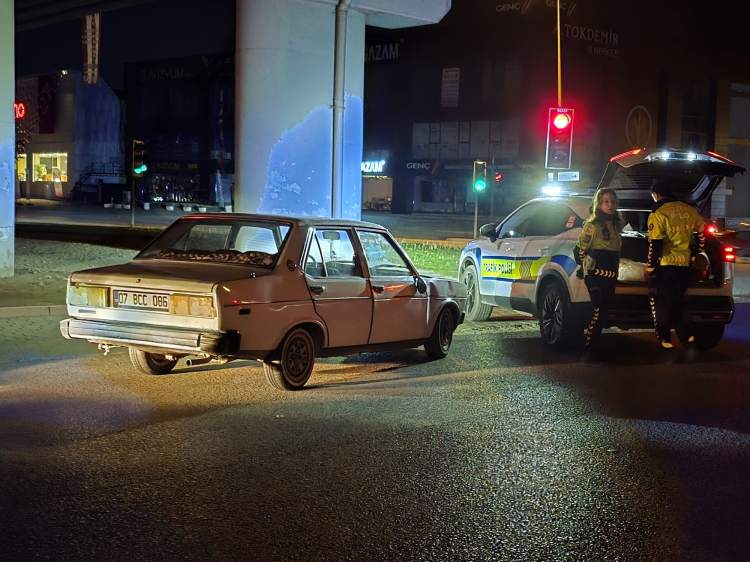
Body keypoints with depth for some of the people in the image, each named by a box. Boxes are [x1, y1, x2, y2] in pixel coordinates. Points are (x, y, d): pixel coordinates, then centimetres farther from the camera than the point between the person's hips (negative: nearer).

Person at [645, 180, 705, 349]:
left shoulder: (658, 214, -13)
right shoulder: (689, 210, 5)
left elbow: (655, 245, -15)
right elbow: (702, 235, 14)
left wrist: (649, 268, -7)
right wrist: (694, 254, 25)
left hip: (665, 264, -5)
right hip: (684, 263, 5)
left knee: (663, 303, 5)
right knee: (679, 301, 17)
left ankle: (665, 339, 6)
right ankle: (684, 336, 16)